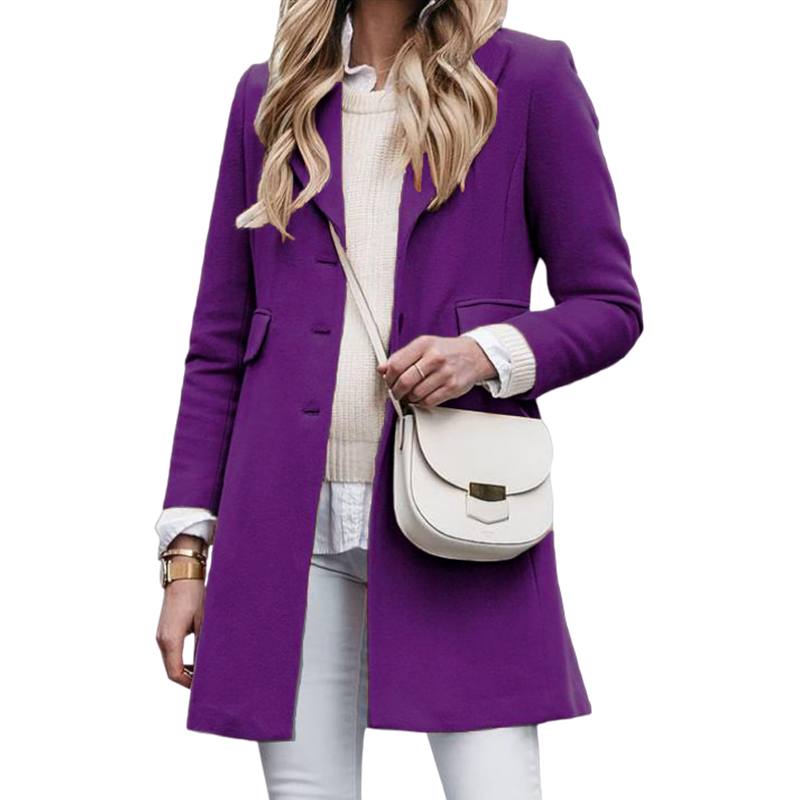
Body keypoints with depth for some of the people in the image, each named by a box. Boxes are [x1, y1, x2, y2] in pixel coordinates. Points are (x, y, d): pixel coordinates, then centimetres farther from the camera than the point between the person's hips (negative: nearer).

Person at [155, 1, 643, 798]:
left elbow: (610, 305, 7)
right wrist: (186, 550, 6)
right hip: (290, 518, 3)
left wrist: (491, 352, -14)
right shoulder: (268, 95, 13)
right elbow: (217, 342, 12)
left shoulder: (529, 76, 5)